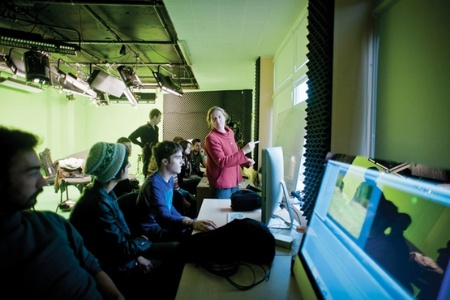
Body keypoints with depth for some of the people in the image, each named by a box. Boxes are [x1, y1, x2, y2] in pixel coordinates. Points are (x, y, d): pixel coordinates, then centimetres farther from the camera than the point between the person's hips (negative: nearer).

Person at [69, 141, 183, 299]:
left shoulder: (104, 193, -1)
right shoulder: (97, 205, -31)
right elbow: (122, 250, -24)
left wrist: (137, 254, -3)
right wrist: (143, 241, -5)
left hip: (116, 253, 8)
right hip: (115, 267, -8)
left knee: (176, 249, 8)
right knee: (168, 268, -3)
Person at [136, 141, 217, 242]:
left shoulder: (169, 178, 5)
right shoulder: (153, 184, -25)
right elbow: (162, 217, -37)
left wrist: (185, 220, 4)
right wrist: (192, 223, -51)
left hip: (164, 222, 9)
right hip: (153, 228, -9)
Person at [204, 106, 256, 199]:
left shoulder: (230, 132, 6)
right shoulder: (211, 138, -18)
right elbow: (222, 162, -27)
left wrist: (246, 161, 3)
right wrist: (243, 151, -28)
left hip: (234, 181, 8)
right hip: (221, 183, -7)